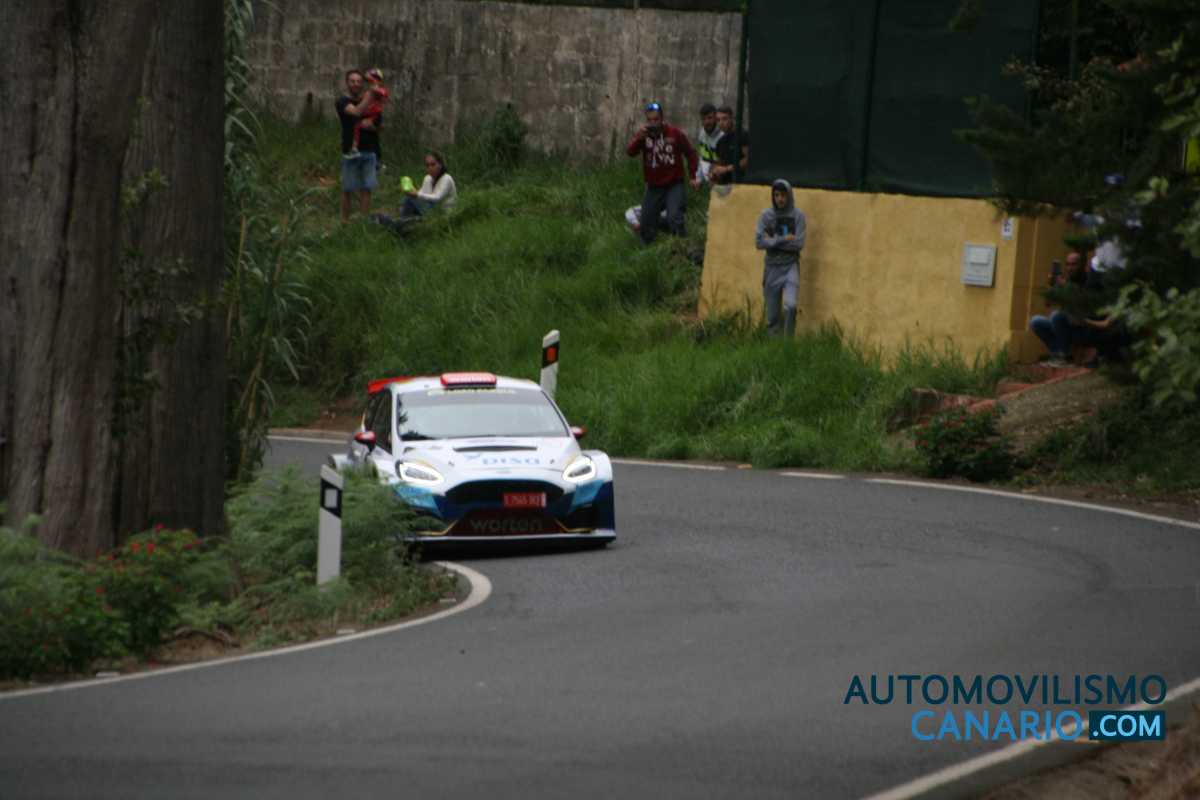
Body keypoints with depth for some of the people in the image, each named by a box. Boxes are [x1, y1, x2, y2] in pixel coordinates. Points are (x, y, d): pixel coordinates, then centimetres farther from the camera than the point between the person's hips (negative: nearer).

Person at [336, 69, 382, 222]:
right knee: (347, 189, 1)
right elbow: (357, 111, -22)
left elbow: (380, 124, 14)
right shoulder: (342, 102, -2)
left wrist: (371, 125, -8)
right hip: (350, 151, -3)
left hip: (369, 151, 3)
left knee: (366, 189, -1)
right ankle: (345, 221, 6)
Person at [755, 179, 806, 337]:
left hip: (790, 266, -2)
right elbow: (759, 242, -9)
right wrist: (783, 239, -14)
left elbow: (799, 244, -12)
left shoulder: (798, 216, -3)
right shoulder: (766, 215, 0)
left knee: (790, 305, -22)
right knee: (773, 315, 4)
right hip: (772, 267, 2)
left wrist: (773, 241, -11)